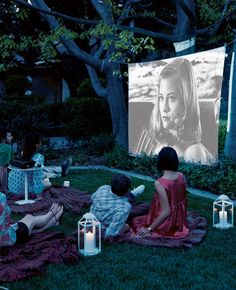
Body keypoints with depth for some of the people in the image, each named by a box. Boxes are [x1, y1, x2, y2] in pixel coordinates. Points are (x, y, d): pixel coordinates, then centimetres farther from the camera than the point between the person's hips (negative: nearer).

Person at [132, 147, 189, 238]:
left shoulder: (159, 183, -28)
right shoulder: (181, 176, -9)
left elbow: (166, 212, -28)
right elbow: (183, 201, 4)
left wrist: (149, 229, -19)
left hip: (167, 225, -6)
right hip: (180, 222, 6)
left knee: (135, 221, 19)